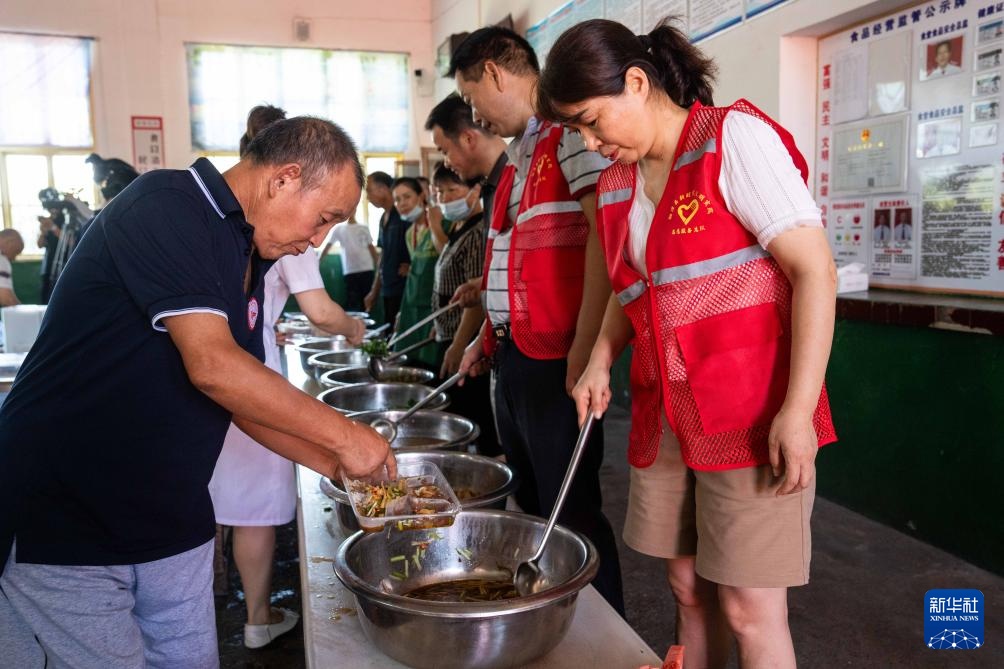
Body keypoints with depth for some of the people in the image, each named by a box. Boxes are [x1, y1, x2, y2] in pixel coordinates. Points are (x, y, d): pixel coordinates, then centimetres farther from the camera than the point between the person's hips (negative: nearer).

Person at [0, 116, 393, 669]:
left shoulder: (246, 257, 9)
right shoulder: (165, 206, -16)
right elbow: (212, 367, -26)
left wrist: (336, 465, 4)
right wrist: (344, 436, -18)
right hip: (64, 521, -8)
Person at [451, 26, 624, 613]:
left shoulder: (571, 131, -10)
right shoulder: (519, 155, 19)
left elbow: (605, 234, -20)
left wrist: (585, 348, -23)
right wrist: (488, 337, 21)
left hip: (556, 360, -9)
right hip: (513, 359, 10)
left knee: (572, 513, 0)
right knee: (532, 506, 17)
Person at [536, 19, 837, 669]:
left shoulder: (734, 138, -9)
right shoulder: (617, 184, 11)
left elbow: (815, 271, -15)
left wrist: (797, 412, -20)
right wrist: (600, 361, 5)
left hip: (753, 417, -6)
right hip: (666, 419, 6)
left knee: (749, 609, 1)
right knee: (689, 591, 13)